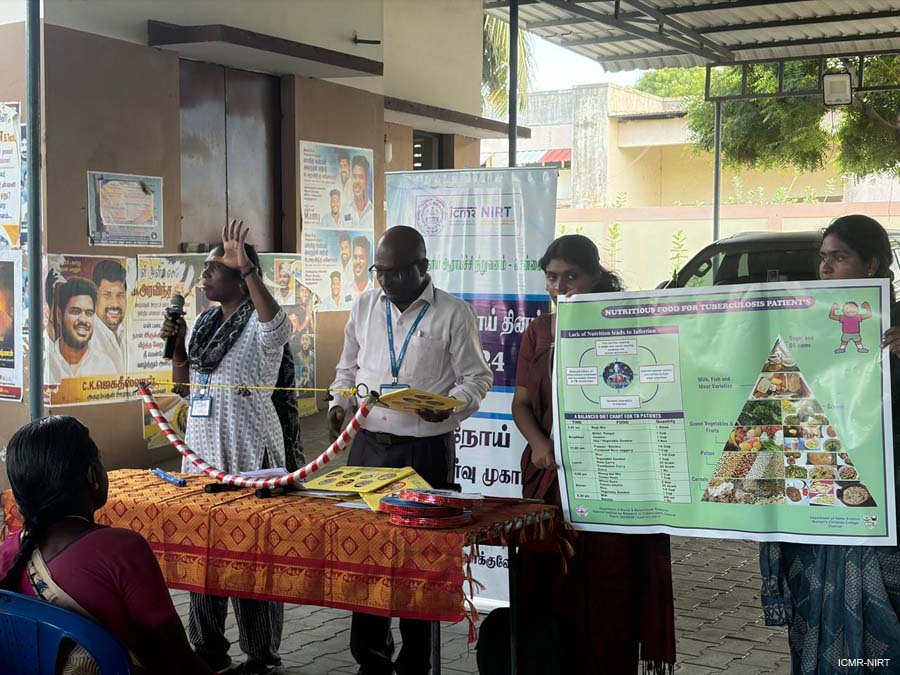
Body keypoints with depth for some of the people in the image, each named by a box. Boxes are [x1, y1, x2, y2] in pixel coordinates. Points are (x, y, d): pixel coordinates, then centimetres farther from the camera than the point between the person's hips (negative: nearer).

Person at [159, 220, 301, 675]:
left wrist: (247, 267, -38)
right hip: (202, 448, 8)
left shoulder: (258, 324, -9)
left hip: (249, 453, -8)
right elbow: (185, 387, 18)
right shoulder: (204, 323, 13)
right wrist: (177, 346, 2)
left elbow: (279, 326, -36)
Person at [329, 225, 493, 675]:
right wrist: (340, 403, 0)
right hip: (367, 444, 4)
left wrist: (449, 406, -21)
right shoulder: (364, 307, 9)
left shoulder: (453, 314, -5)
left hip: (426, 449, -4)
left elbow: (477, 378, -3)